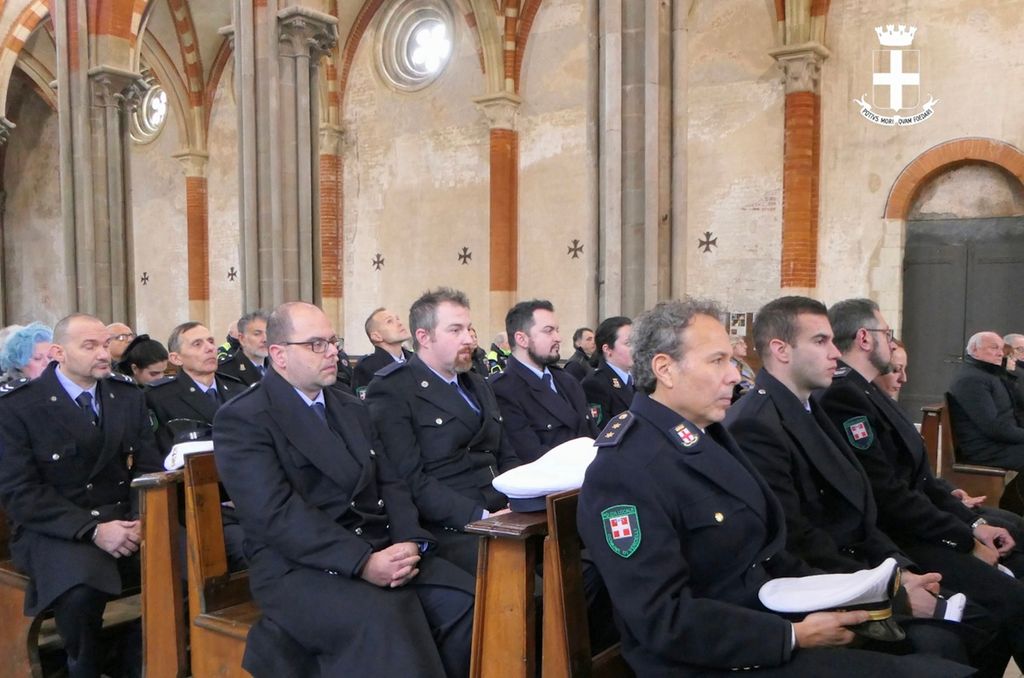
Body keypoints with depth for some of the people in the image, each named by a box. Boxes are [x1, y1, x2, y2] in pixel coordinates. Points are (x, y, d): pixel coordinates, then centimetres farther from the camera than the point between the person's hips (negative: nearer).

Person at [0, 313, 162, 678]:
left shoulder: (130, 397, 10)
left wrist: (142, 521, -12)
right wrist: (92, 530, -20)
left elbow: (149, 470, 9)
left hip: (124, 520, 4)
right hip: (56, 531, -4)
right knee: (81, 592, -34)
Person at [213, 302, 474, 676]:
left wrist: (410, 543, -8)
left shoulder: (352, 408, 18)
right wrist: (362, 562, -24)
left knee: (466, 601, -18)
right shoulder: (242, 420, -5)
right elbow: (277, 514, -16)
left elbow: (390, 484, 13)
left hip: (382, 551, 6)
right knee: (382, 625, -34)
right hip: (299, 567, -6)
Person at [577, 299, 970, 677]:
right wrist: (794, 636, -21)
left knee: (937, 640, 1)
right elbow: (666, 620, -25)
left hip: (766, 616, 9)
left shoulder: (707, 434, 9)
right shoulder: (625, 473, -22)